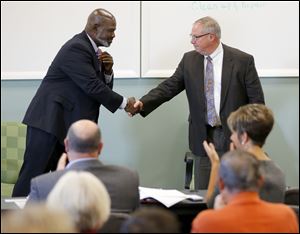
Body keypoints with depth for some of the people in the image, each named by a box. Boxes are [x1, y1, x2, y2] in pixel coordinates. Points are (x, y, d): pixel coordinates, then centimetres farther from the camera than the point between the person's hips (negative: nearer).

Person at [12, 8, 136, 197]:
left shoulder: (92, 49, 13)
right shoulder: (76, 48, -16)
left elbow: (103, 86, 17)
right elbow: (92, 87, -21)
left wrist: (107, 70, -4)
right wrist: (123, 103, -12)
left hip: (67, 124, 9)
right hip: (49, 121, -9)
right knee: (33, 173, -8)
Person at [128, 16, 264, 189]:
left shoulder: (243, 60, -6)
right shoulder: (189, 60, 5)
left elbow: (257, 100, -4)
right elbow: (169, 87, 1)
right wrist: (143, 103, -14)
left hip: (233, 136, -3)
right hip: (203, 136, 3)